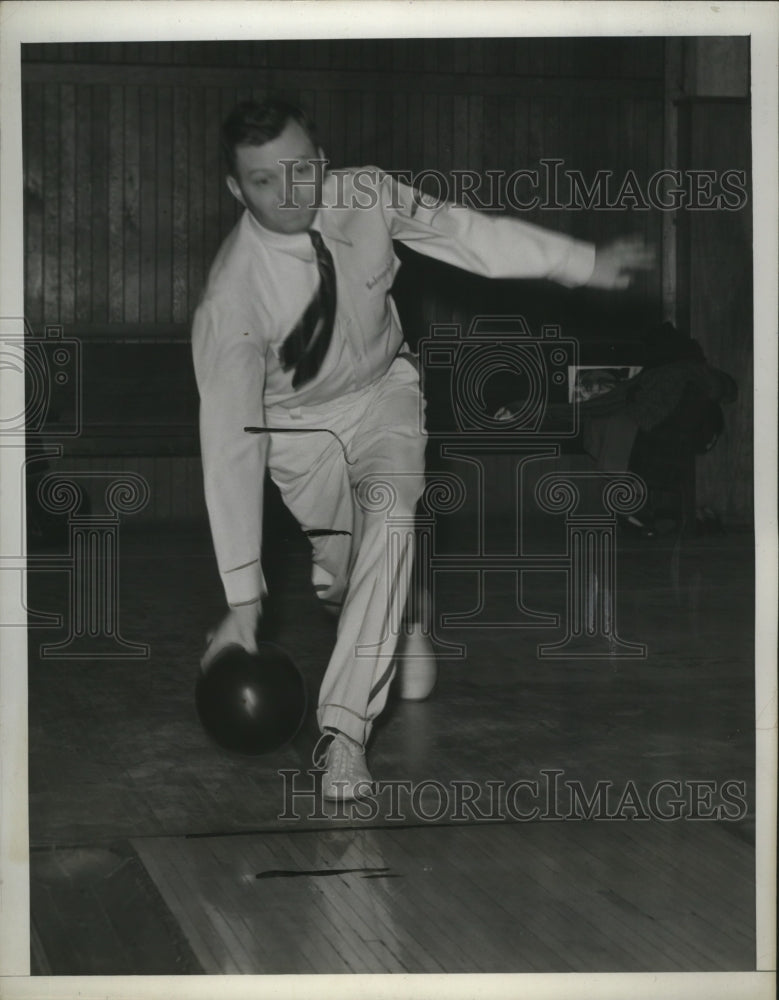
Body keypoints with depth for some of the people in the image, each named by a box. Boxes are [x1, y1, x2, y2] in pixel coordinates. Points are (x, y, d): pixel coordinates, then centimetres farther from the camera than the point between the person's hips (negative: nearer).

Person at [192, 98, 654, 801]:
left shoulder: (365, 195, -22)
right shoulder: (231, 296, -30)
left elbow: (458, 229, -5)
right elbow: (229, 447, -29)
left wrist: (580, 263, -6)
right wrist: (243, 600, -30)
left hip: (383, 393, 1)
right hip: (297, 422, -1)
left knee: (391, 525, -22)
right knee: (340, 565, 1)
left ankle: (345, 730, -24)